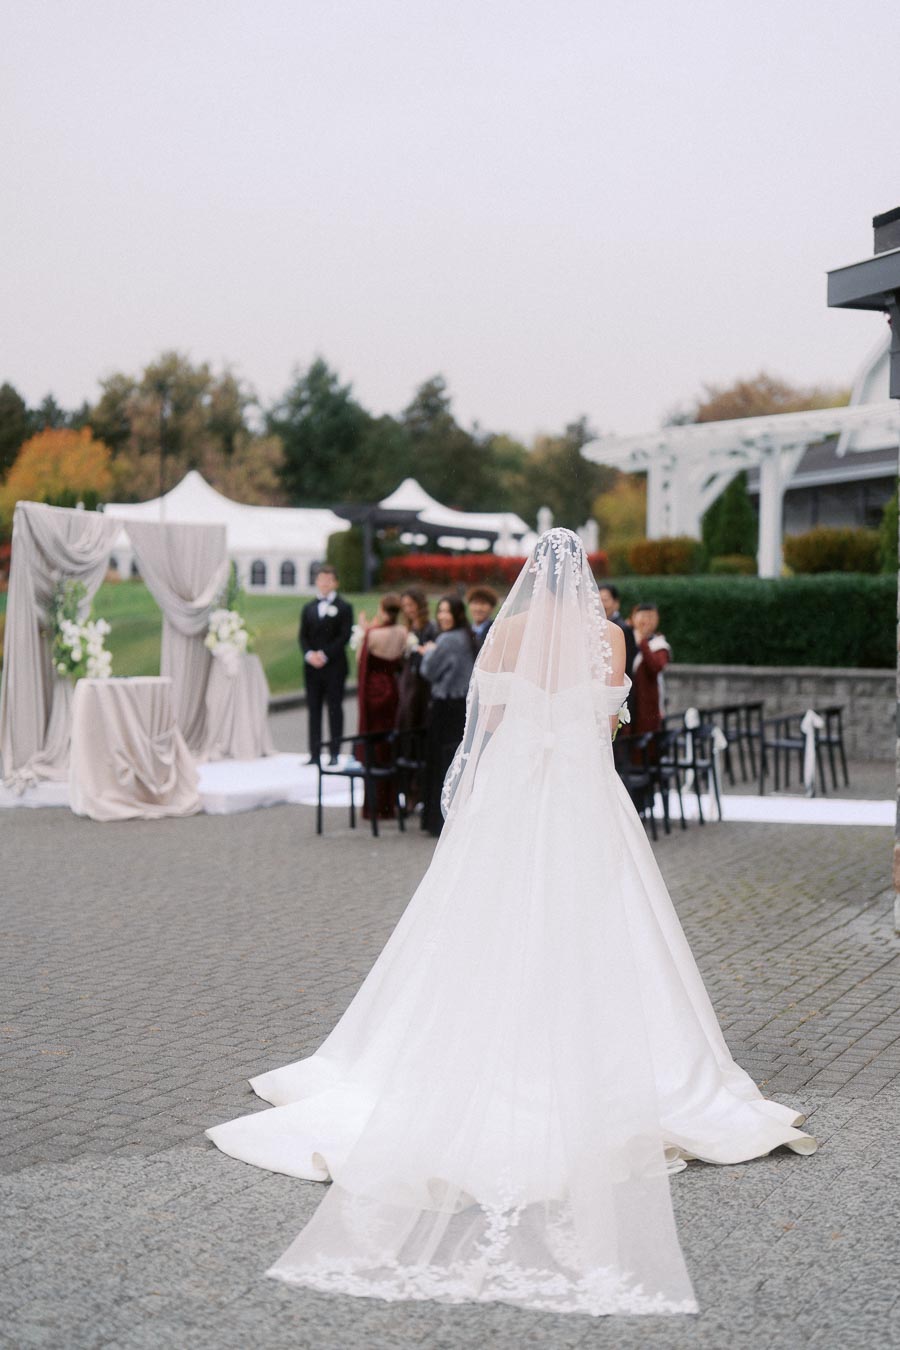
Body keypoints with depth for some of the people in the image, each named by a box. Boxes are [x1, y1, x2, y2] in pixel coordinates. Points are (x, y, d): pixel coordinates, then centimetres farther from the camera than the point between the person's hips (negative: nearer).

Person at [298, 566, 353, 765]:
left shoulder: (344, 608, 2)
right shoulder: (308, 609, 16)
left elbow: (345, 636, -6)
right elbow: (303, 636, 11)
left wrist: (324, 655, -14)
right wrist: (309, 654, -8)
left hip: (334, 667, -4)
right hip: (312, 667, 4)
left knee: (334, 709, -1)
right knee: (313, 710, 3)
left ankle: (334, 754, 0)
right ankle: (314, 754, 4)